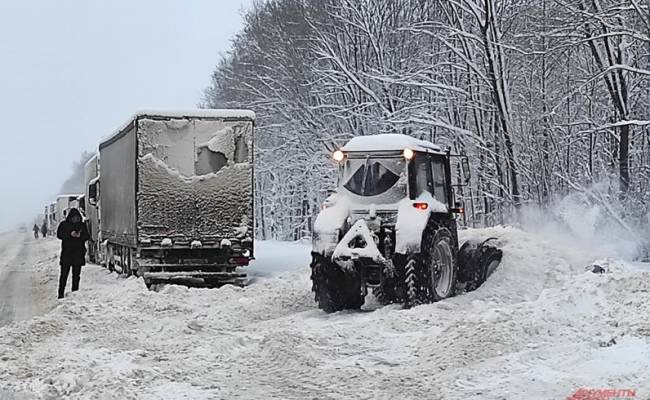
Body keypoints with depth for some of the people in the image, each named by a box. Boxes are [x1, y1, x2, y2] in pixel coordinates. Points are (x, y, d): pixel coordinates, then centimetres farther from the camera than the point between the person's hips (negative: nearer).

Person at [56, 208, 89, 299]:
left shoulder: (82, 225, 9)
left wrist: (80, 235, -14)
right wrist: (70, 234, -20)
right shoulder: (64, 224, 3)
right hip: (66, 253, -2)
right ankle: (61, 293, -1)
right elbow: (59, 234, -5)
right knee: (64, 274, -4)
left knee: (76, 274, 4)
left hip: (78, 254, 2)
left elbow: (87, 236, 7)